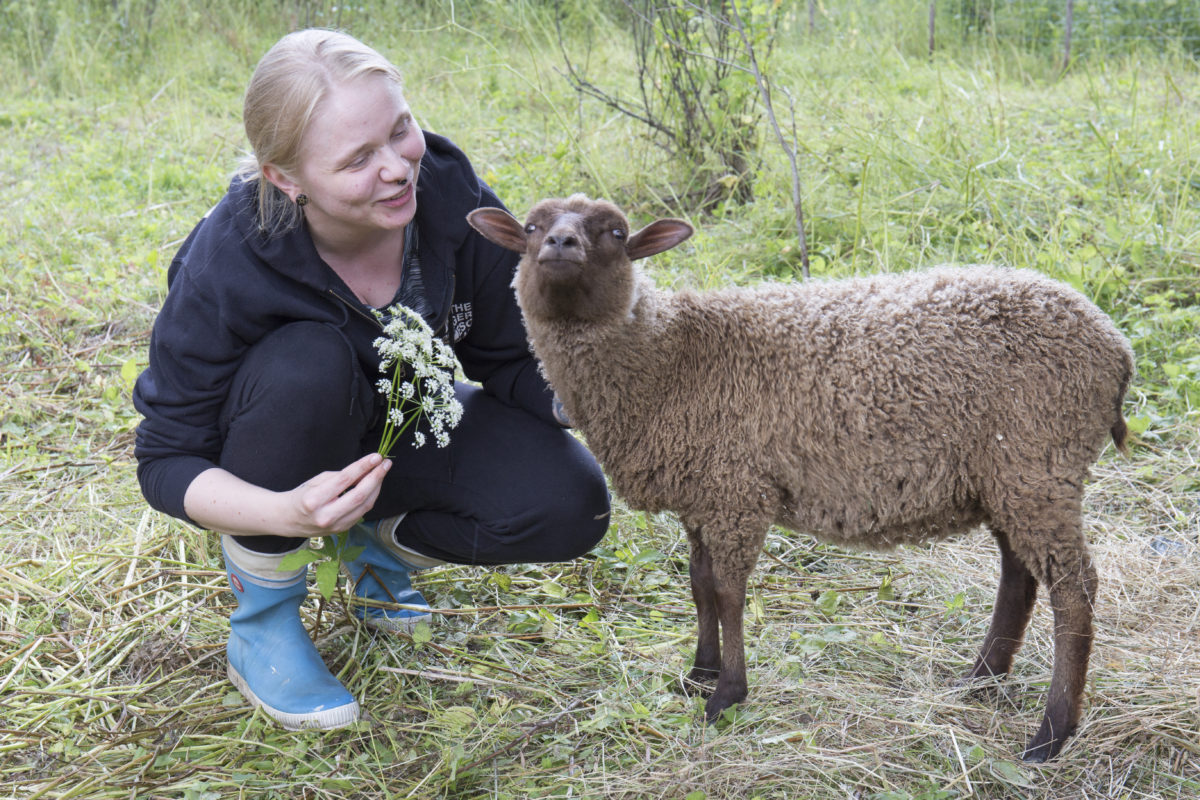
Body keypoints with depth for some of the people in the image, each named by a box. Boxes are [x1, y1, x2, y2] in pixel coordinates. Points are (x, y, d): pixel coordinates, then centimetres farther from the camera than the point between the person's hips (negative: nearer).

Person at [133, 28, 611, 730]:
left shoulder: (454, 200, -25)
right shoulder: (224, 267, -32)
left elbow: (510, 363, -10)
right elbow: (166, 460, -24)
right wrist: (288, 513, -44)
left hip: (408, 423, 3)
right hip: (295, 450, -2)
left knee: (571, 508, -22)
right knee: (308, 363, -38)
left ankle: (381, 540, 8)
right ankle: (262, 618, -14)